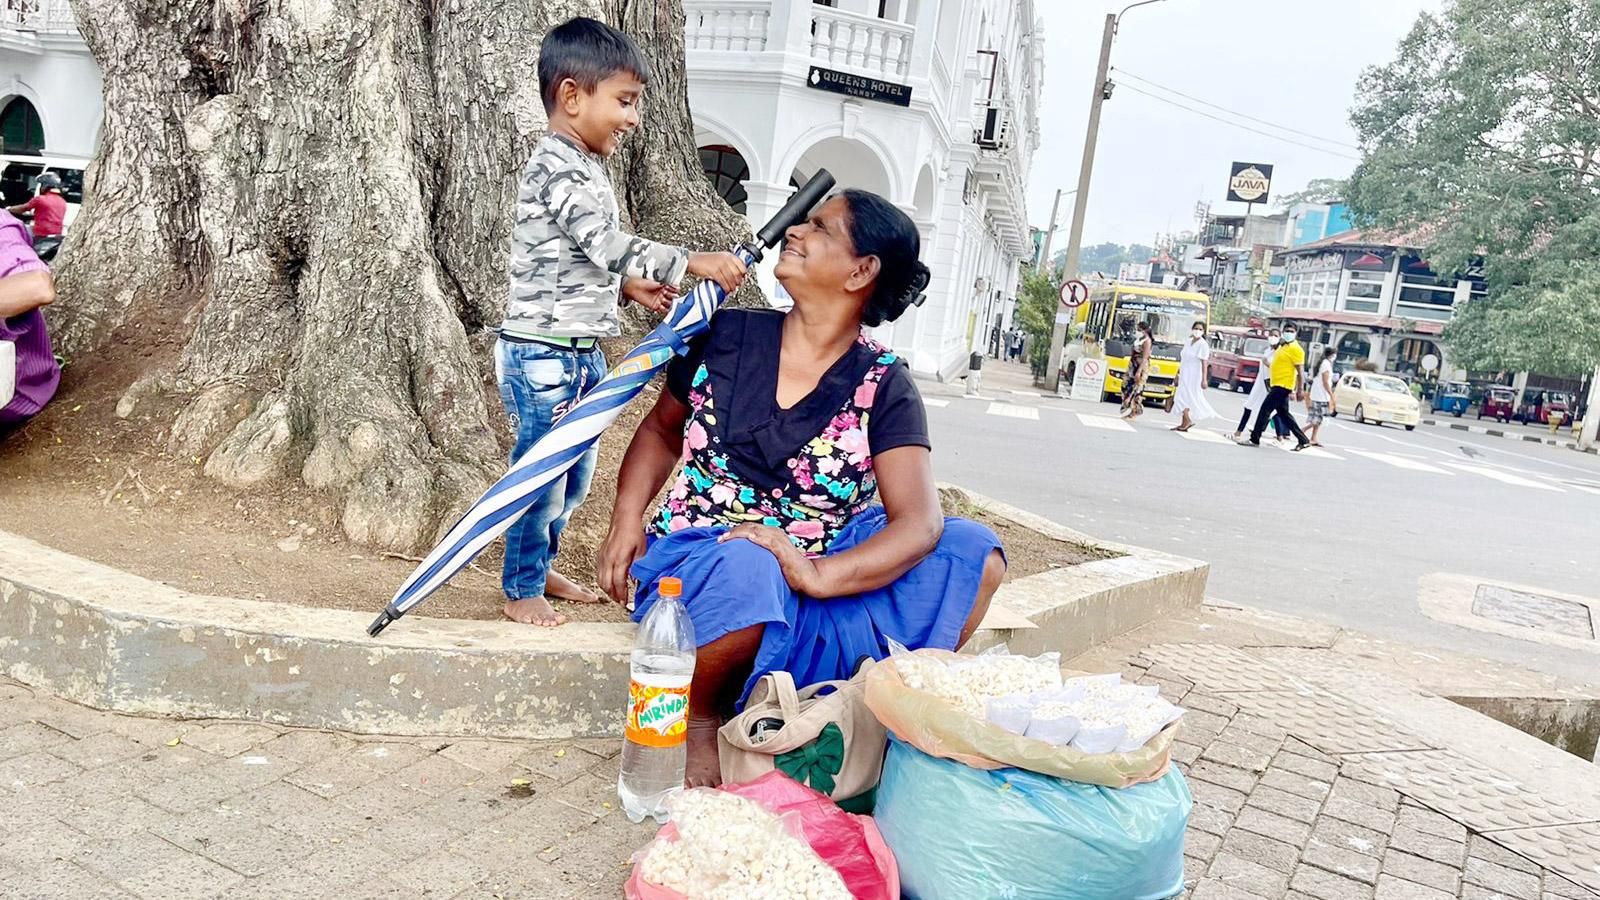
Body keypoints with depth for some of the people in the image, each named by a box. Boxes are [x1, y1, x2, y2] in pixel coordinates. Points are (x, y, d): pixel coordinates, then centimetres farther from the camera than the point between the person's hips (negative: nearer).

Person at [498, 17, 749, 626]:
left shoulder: (585, 169, 14)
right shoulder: (558, 171, -18)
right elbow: (611, 247, -28)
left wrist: (631, 286, 7)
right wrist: (694, 263, -27)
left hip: (580, 353, 10)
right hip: (542, 354, -10)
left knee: (575, 474, 18)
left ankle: (542, 568, 36)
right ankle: (521, 591, 18)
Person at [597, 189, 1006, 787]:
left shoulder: (884, 388, -5)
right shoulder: (728, 336, 1)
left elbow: (918, 523, -16)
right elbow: (660, 431, 15)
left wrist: (817, 575, -33)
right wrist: (626, 522, -2)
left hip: (822, 578, 1)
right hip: (700, 555, -1)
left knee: (973, 554, -18)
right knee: (745, 571, -39)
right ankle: (697, 719, -7)